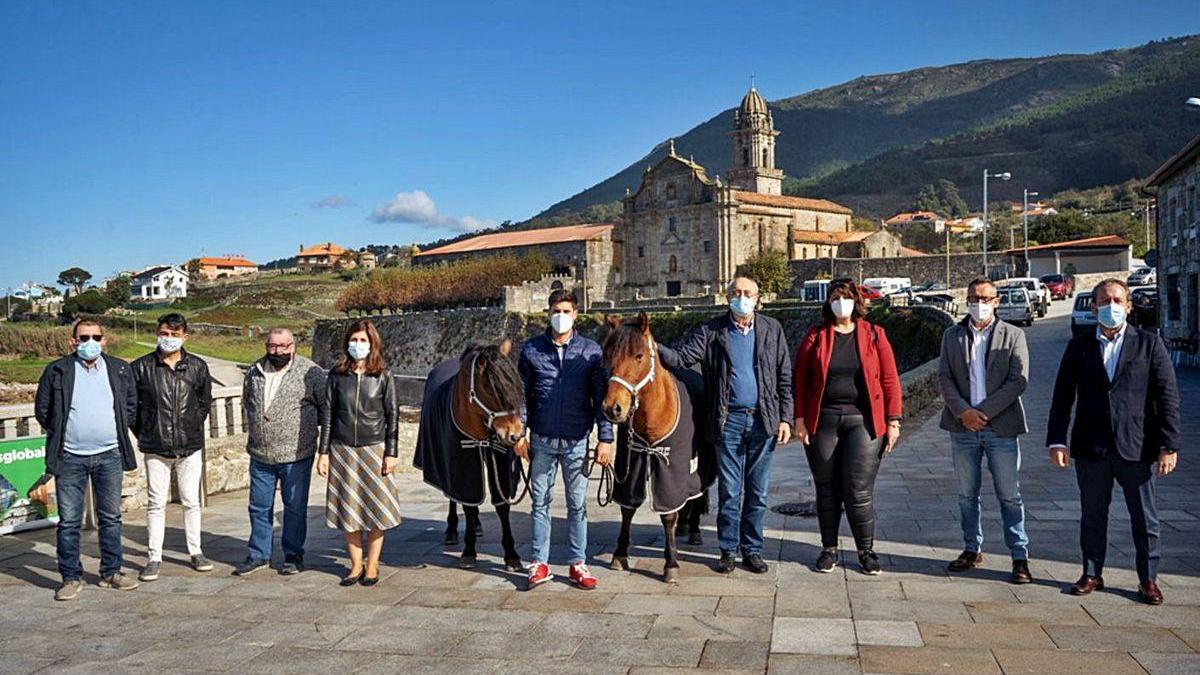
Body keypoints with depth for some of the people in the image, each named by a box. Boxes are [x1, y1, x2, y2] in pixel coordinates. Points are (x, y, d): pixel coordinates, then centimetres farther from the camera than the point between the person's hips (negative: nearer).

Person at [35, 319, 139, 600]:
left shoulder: (120, 369, 5)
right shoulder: (57, 371, -1)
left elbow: (131, 404, 16)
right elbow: (42, 410, 8)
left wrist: (119, 431, 9)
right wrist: (60, 434, 6)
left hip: (109, 455, 2)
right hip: (70, 458, -2)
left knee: (111, 517, 8)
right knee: (69, 521, 2)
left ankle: (111, 572, 19)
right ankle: (71, 577, 13)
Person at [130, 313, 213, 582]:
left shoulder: (198, 366, 2)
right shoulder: (141, 367, -3)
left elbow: (205, 401, 13)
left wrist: (193, 428, 9)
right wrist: (143, 432, 5)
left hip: (190, 447, 1)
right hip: (156, 448, -1)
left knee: (191, 501, 8)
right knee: (156, 504, 4)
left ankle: (196, 552, 20)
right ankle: (154, 558, 13)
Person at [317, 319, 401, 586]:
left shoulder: (382, 377, -1)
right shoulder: (337, 375, 2)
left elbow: (392, 416, 0)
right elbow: (328, 414, 5)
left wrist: (391, 453, -5)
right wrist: (323, 452, 2)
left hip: (374, 449, -1)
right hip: (343, 451, 1)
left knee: (376, 507, 2)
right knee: (348, 509, 5)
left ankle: (372, 564, 15)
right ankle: (356, 564, 18)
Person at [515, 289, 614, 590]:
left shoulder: (591, 350, 1)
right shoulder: (531, 349, 3)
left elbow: (600, 396, 1)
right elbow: (521, 394, 6)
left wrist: (605, 438, -4)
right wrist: (519, 433, 1)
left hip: (576, 440, -1)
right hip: (542, 440, 1)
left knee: (578, 504, 7)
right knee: (540, 501, 8)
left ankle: (578, 564, 18)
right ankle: (540, 564, 17)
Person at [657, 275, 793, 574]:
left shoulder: (772, 329, 5)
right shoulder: (710, 331, 1)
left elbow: (785, 378, 6)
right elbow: (681, 357, -9)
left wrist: (785, 418, 0)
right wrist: (654, 347, -28)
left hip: (763, 420, 1)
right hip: (728, 420, -1)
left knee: (758, 492, 9)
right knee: (729, 491, 6)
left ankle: (752, 549, 21)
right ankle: (728, 550, 18)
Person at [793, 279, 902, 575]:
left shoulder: (874, 335, 5)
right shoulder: (816, 336, 6)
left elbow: (890, 380, 3)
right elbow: (800, 379, 4)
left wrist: (893, 421, -2)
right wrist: (800, 418, -2)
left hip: (863, 421, -1)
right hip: (822, 421, 1)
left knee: (859, 491, -4)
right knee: (827, 489, 9)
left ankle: (866, 551, 14)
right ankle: (829, 549, 22)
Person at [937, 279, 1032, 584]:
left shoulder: (1013, 335, 2)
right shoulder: (952, 335, 9)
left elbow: (1019, 380, -6)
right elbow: (944, 378, 2)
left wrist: (984, 411, -13)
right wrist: (963, 411, -12)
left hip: (1001, 426, -3)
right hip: (963, 427, 3)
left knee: (1009, 495, 1)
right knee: (967, 494, 11)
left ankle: (1020, 556, 9)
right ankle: (972, 550, 24)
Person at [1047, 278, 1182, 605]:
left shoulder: (1149, 344, 2)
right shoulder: (1078, 347, 7)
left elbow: (1168, 397, -1)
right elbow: (1062, 396, 5)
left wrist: (1169, 446, -8)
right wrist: (1057, 440, -3)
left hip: (1138, 448, -1)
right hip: (1091, 449, 2)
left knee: (1145, 518, 8)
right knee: (1092, 516, 11)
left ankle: (1148, 579, 21)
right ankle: (1092, 574, 23)